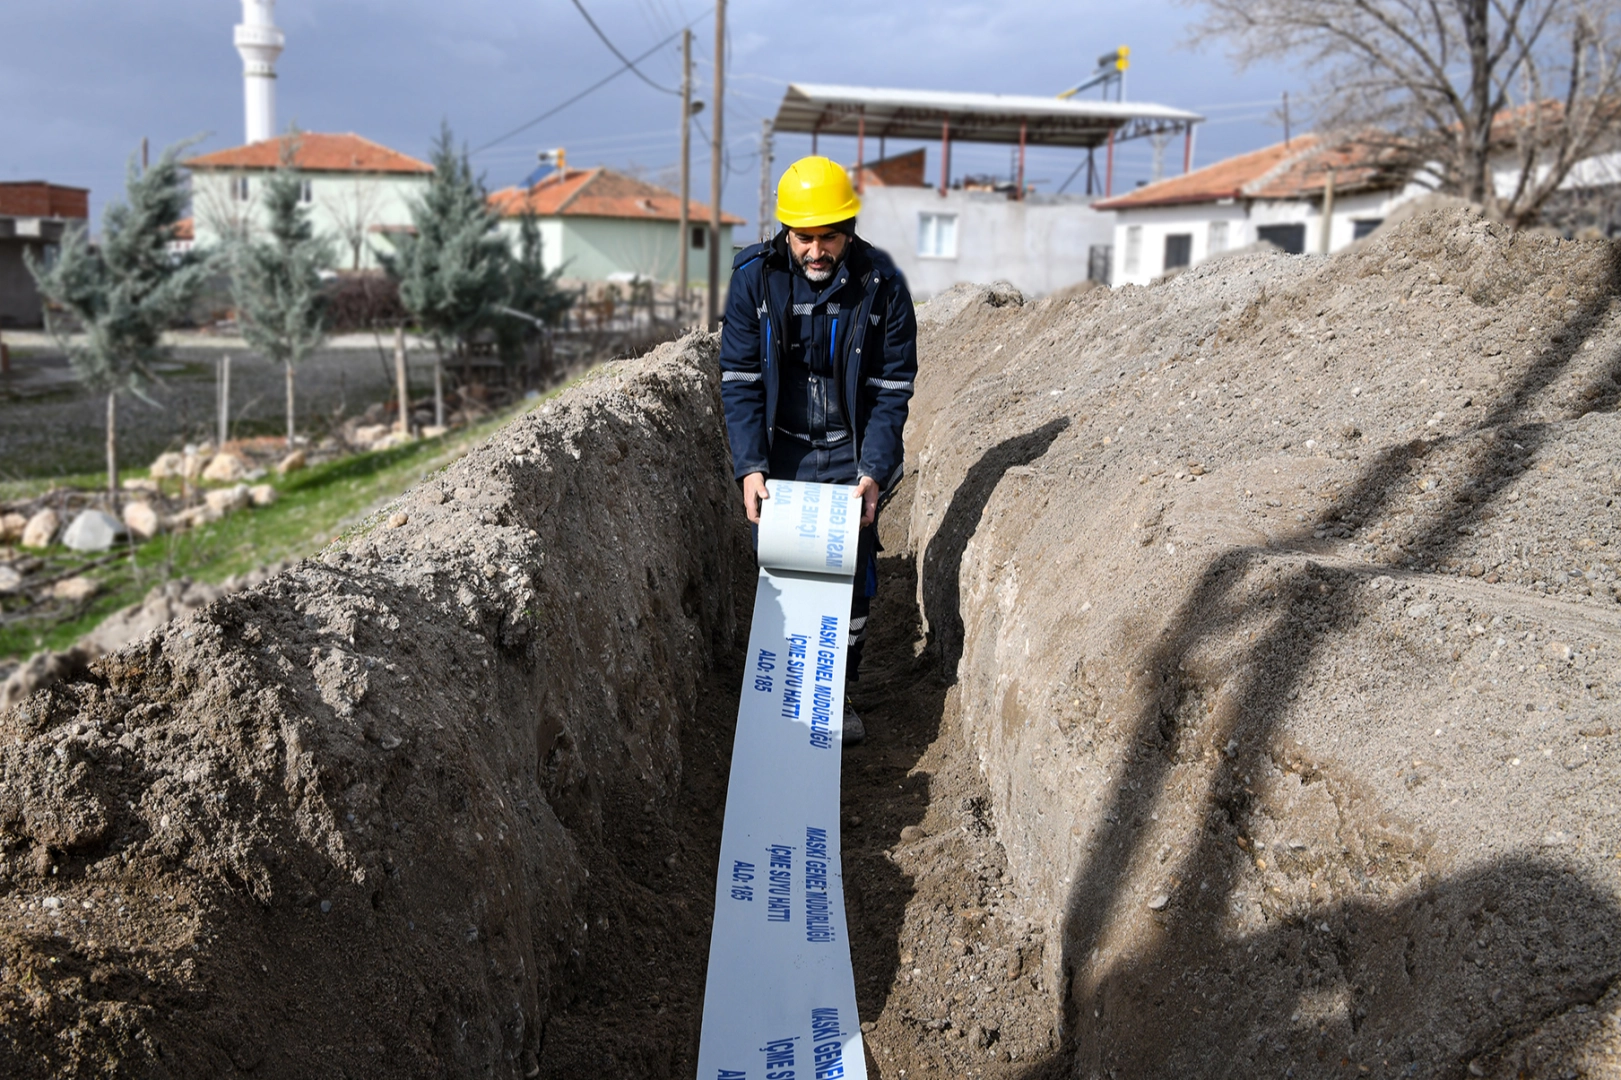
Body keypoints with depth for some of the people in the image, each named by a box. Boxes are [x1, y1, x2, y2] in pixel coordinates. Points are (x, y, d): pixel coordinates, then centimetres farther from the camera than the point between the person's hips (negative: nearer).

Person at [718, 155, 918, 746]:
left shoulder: (881, 282, -11)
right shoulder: (753, 275, -11)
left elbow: (892, 387, -6)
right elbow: (739, 378, -8)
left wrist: (873, 470, -15)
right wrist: (750, 465, -17)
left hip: (850, 453, 0)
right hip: (781, 449, 0)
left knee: (851, 570, 3)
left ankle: (839, 693, 22)